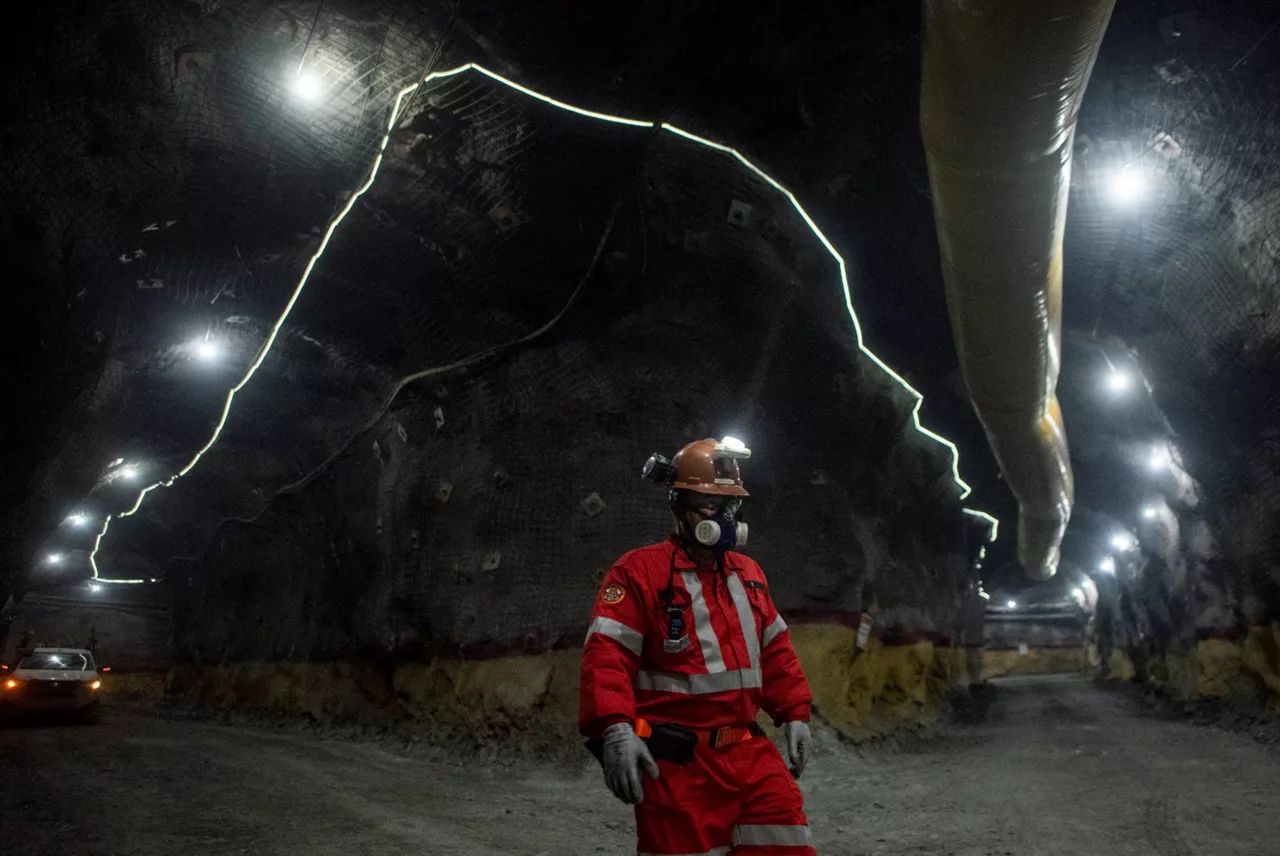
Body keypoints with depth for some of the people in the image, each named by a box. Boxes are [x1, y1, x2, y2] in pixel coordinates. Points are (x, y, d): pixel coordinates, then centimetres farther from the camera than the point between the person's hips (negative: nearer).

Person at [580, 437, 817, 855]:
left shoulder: (748, 574, 14)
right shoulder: (640, 570, -8)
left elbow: (775, 650, 22)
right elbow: (606, 655, -17)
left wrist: (795, 714, 16)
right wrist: (614, 728, -29)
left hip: (747, 751, 6)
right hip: (677, 762, -6)